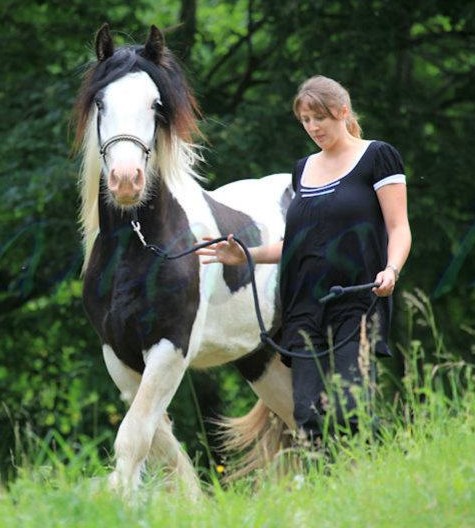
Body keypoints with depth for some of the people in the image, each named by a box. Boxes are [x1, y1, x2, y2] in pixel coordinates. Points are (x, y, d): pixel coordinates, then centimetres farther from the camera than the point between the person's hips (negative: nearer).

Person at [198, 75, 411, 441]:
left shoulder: (377, 157, 3)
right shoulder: (303, 170, 21)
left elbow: (399, 229, -3)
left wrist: (391, 270, -22)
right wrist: (245, 255, 13)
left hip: (357, 304, -6)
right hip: (305, 308, 6)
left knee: (349, 411, -19)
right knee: (308, 415, -5)